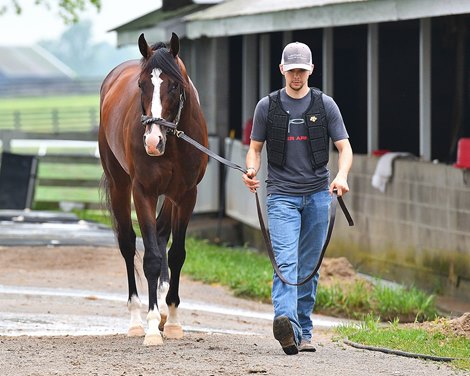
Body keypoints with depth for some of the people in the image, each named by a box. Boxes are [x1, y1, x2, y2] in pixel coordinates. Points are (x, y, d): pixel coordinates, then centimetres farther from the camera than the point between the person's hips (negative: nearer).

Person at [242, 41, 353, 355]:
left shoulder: (325, 105, 4)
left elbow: (344, 147, 2)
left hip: (317, 194, 2)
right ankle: (286, 323, -35)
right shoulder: (268, 106, 4)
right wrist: (251, 171, -12)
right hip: (282, 196, -2)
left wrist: (342, 175, -18)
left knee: (309, 267, 7)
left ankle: (304, 331, 16)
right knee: (286, 261, -18)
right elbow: (255, 148, 10)